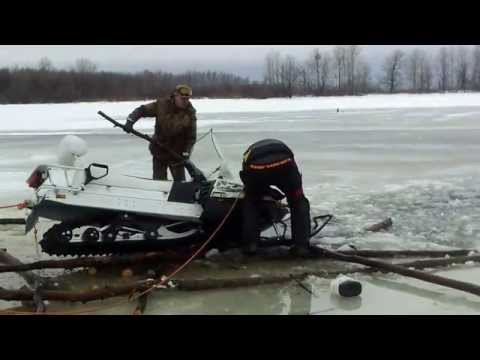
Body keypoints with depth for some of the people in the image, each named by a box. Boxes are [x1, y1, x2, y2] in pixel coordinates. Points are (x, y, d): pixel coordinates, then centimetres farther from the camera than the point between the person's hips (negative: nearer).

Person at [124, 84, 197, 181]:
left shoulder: (190, 113, -11)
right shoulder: (161, 104, -11)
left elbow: (191, 137, -7)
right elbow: (141, 110, -2)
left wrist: (186, 154, -16)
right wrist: (130, 121, -17)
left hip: (177, 154, 0)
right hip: (159, 151, 1)